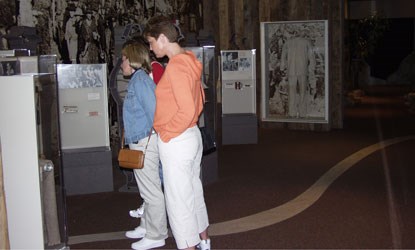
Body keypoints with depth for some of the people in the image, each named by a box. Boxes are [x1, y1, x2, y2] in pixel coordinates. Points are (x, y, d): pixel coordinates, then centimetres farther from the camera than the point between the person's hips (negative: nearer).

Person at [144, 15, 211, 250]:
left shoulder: (176, 66, -21)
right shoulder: (189, 61, 8)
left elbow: (187, 110, -26)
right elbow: (199, 99, 19)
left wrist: (166, 134, -15)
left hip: (176, 142, -10)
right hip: (192, 136, 10)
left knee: (178, 201, 1)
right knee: (194, 192, 21)